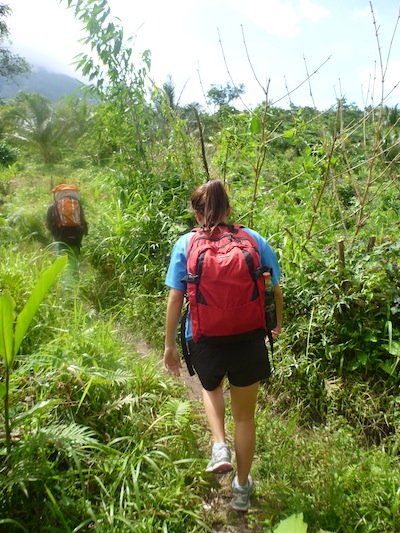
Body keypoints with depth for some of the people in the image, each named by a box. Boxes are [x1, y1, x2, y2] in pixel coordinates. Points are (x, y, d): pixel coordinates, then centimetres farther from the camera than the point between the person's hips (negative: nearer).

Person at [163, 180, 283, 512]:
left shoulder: (185, 244, -7)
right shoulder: (255, 240, -4)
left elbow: (175, 298, -9)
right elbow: (275, 291, 2)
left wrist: (170, 344, 1)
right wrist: (277, 324, 21)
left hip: (205, 341, 0)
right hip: (248, 341, 1)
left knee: (212, 389, 35)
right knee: (245, 415, 21)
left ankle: (220, 447, 18)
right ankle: (242, 488, 36)